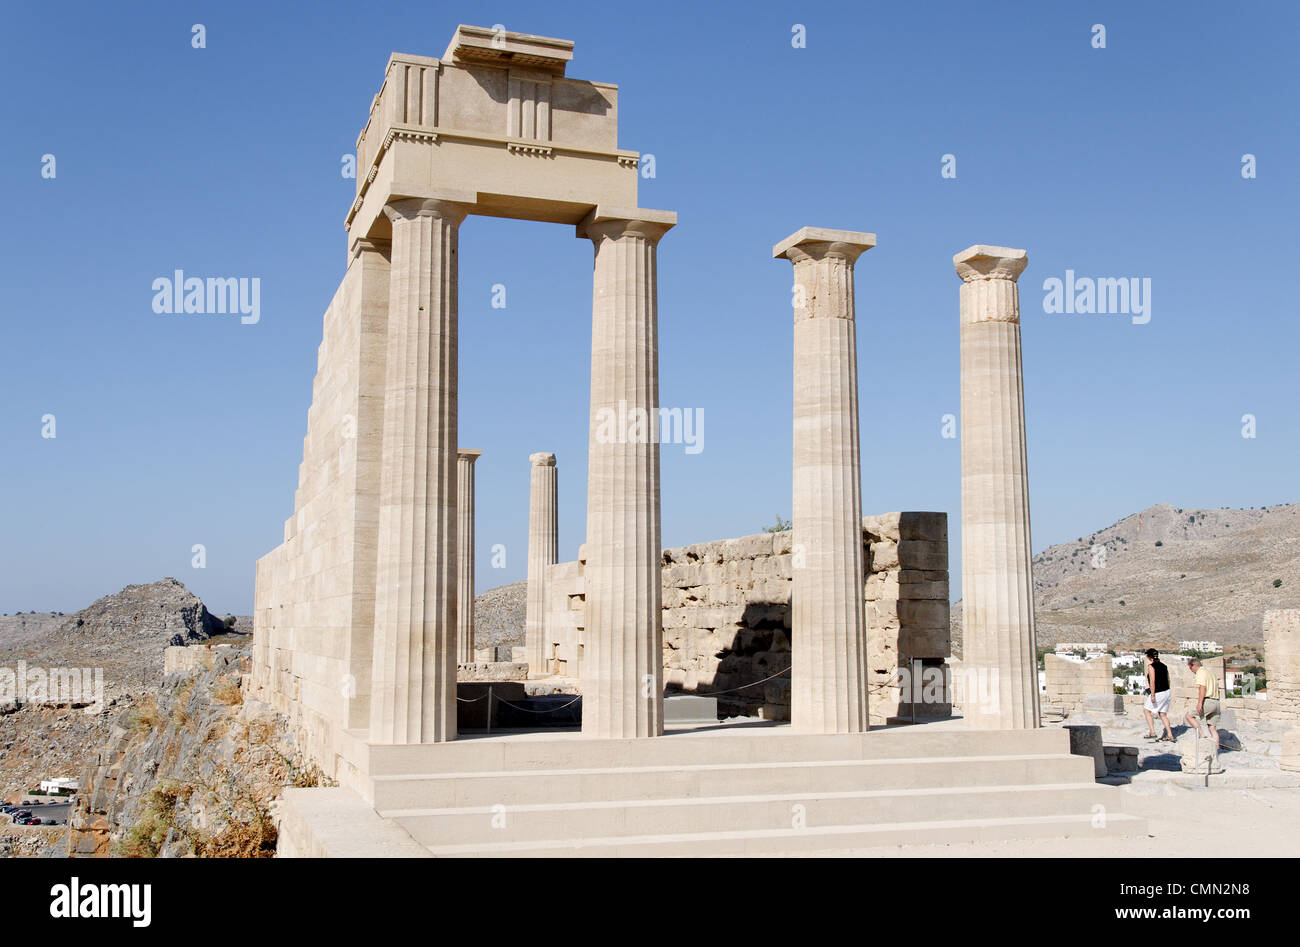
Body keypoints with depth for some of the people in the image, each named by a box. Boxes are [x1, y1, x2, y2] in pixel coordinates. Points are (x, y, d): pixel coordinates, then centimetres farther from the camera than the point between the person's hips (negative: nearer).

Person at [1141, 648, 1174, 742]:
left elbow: (1152, 681, -19)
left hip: (1157, 693, -7)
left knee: (1146, 710, 8)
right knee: (1163, 714, 13)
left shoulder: (1151, 666, -11)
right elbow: (1168, 680, 16)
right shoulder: (1163, 665, 11)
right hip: (1166, 692, 7)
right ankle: (1170, 735, 10)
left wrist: (1152, 695, -20)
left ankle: (1152, 733, -1)